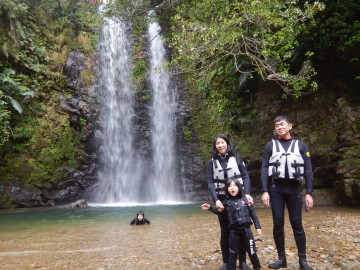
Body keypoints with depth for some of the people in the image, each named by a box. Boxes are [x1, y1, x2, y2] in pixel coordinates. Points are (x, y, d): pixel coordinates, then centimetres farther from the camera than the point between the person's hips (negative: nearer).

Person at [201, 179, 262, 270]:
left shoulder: (245, 199, 1)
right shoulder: (227, 202, 2)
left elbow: (253, 213, 4)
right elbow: (219, 211, 10)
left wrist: (258, 226, 2)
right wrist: (210, 208, -8)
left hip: (246, 229, 0)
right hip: (233, 231, 0)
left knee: (252, 251, 11)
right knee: (233, 253, 10)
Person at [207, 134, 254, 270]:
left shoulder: (236, 158, 4)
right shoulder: (212, 162, 4)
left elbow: (245, 176, 0)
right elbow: (210, 182, -3)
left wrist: (247, 194, -15)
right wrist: (216, 200, -16)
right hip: (222, 199, 0)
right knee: (225, 231, 6)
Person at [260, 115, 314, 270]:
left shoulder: (300, 145, 5)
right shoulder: (271, 145, 5)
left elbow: (308, 170, 3)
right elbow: (264, 169, 1)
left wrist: (309, 193, -5)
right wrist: (265, 191, -8)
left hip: (294, 189, 0)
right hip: (276, 189, 0)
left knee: (297, 224, 3)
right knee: (278, 224, 2)